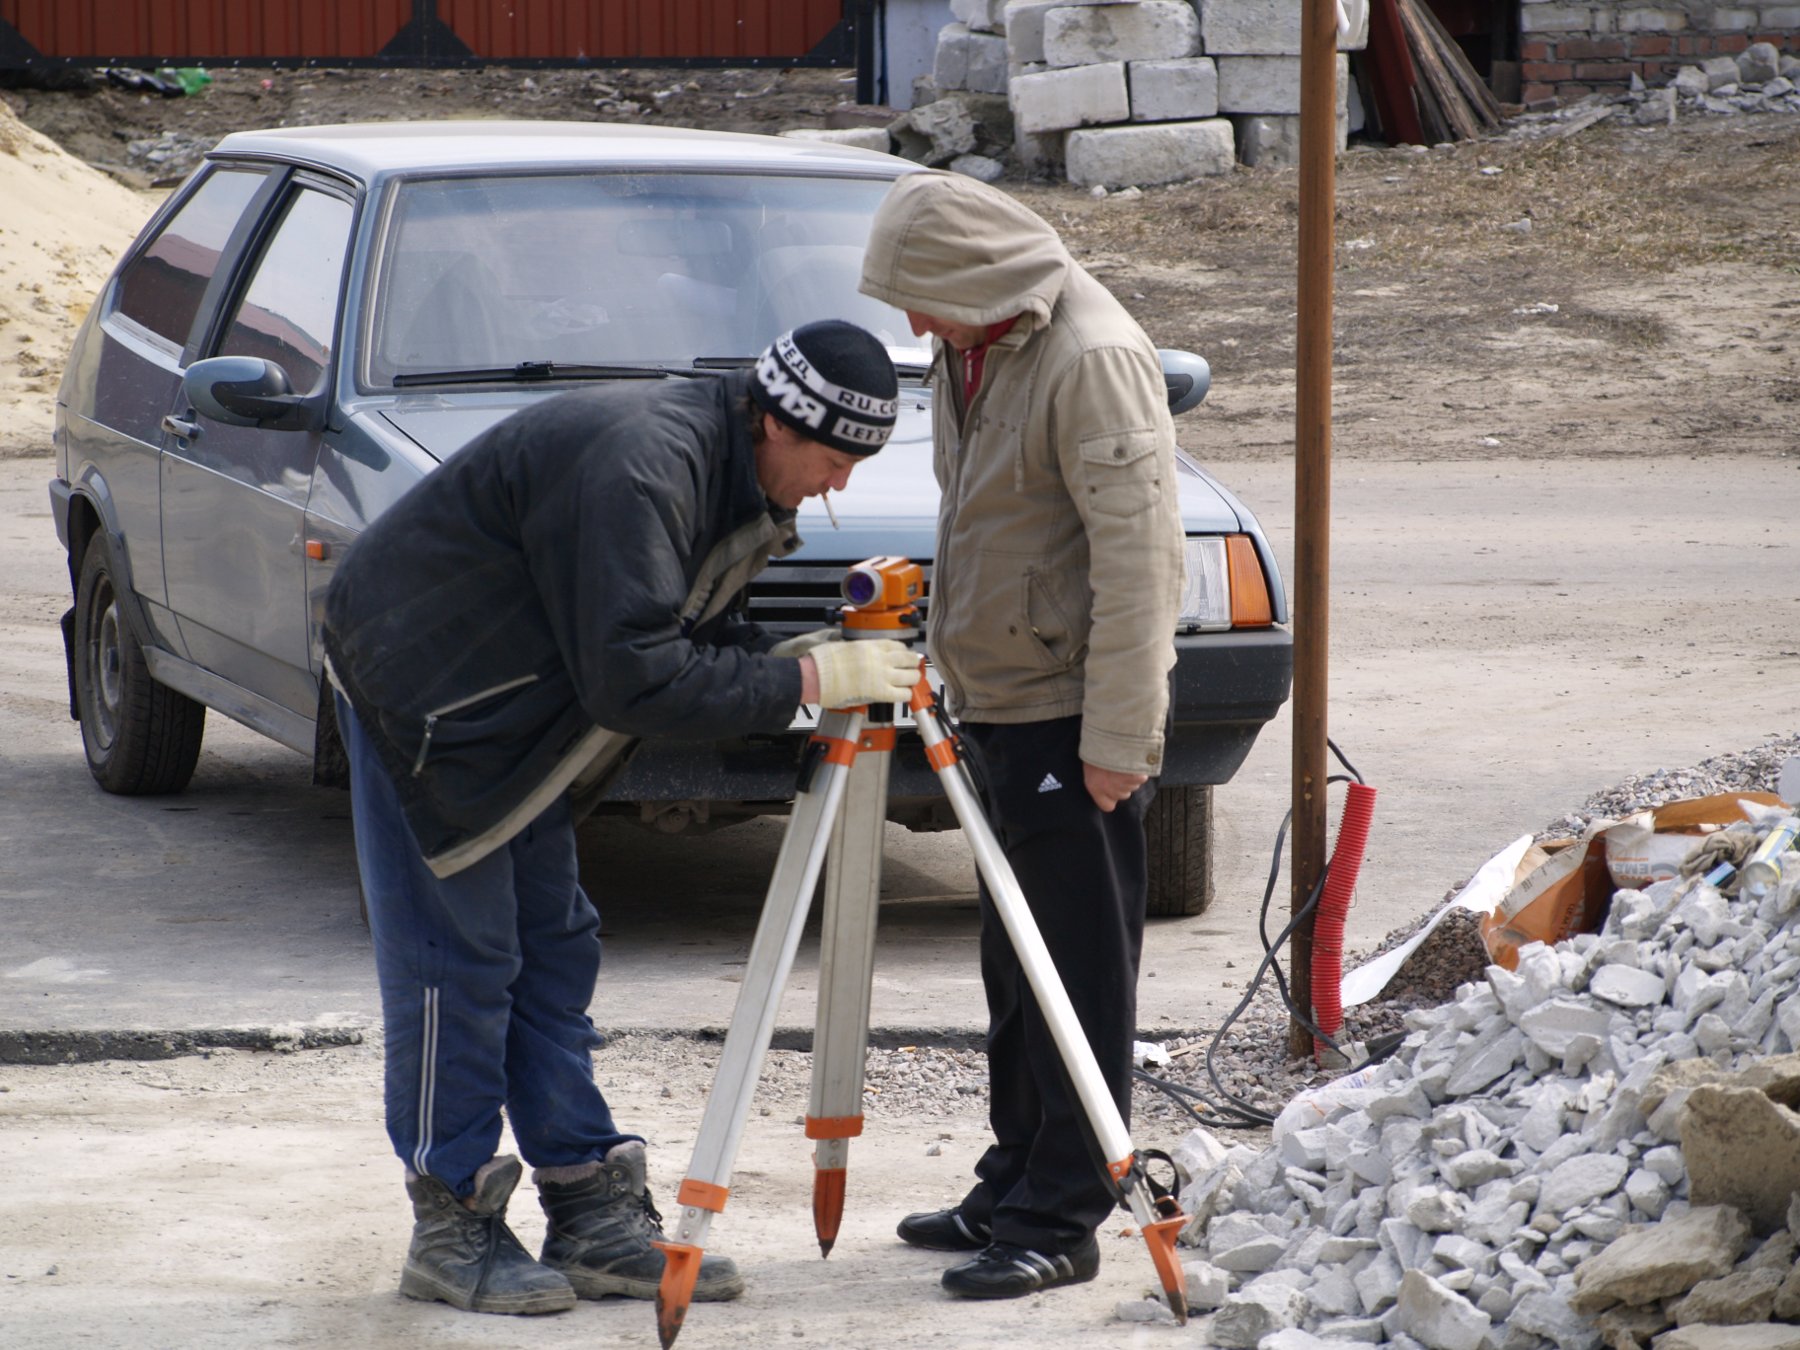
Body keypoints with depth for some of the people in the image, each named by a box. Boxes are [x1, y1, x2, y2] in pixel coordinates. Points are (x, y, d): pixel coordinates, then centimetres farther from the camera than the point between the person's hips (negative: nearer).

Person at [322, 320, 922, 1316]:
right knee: (455, 959, -6)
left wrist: (795, 656, -10)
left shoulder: (728, 475, 1)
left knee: (552, 951, 10)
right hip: (420, 684, -10)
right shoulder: (639, 463, -31)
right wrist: (805, 681, -29)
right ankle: (451, 1231, 2)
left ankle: (596, 1221, 14)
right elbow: (636, 675, -34)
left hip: (514, 705, 10)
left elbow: (691, 631, 8)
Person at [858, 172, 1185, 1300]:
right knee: (1017, 964, 16)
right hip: (1002, 702, 9)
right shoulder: (973, 348, 11)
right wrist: (953, 671, 19)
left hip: (1074, 715, -9)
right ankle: (1015, 1187, 25)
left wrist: (1119, 738, -21)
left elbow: (1134, 555, -21)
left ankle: (1060, 1222, -1)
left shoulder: (1092, 358, -19)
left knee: (1080, 967, -4)